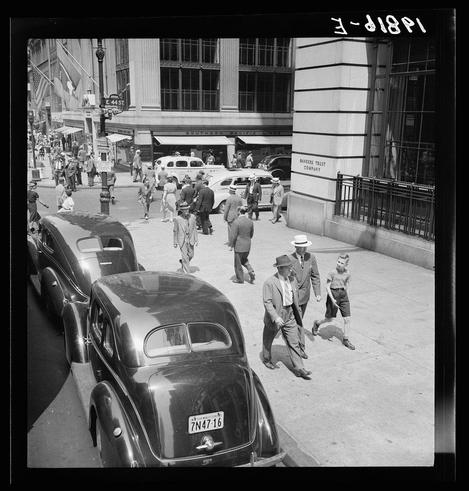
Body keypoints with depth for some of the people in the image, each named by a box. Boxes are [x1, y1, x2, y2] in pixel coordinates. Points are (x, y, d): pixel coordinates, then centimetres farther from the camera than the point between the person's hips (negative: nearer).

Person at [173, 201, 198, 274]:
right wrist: (175, 242, 0)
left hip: (190, 240, 4)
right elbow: (175, 231, -2)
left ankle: (182, 262, 45)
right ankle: (187, 272, 7)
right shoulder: (177, 219, -10)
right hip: (182, 240, -4)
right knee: (185, 256, -3)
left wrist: (196, 239, 5)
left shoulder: (192, 217, -2)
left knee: (191, 255, 14)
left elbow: (194, 229, 5)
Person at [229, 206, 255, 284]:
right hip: (247, 245, 6)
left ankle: (240, 279, 21)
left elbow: (233, 235, -19)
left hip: (239, 246, -6)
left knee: (238, 262, 10)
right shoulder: (250, 221, -1)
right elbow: (251, 234, 10)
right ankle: (251, 272, 7)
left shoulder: (236, 222, -20)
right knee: (244, 260, 26)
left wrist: (231, 245, -9)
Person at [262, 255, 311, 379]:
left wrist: (298, 312, 18)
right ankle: (267, 359, 42)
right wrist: (275, 317, -29)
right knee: (268, 340, 18)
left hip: (289, 316, 4)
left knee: (294, 342, 3)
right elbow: (267, 302, -21)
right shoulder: (269, 283, -19)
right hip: (274, 317, -4)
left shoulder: (292, 280, 0)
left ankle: (299, 368, 8)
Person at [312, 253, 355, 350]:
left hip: (343, 295, 4)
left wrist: (347, 297, 17)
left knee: (347, 319, -1)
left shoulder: (347, 273, -1)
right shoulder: (332, 272, -14)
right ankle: (317, 323, 40)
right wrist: (332, 299, -17)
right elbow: (327, 286, -10)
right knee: (329, 319, 8)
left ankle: (345, 339, 15)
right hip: (333, 294, -4)